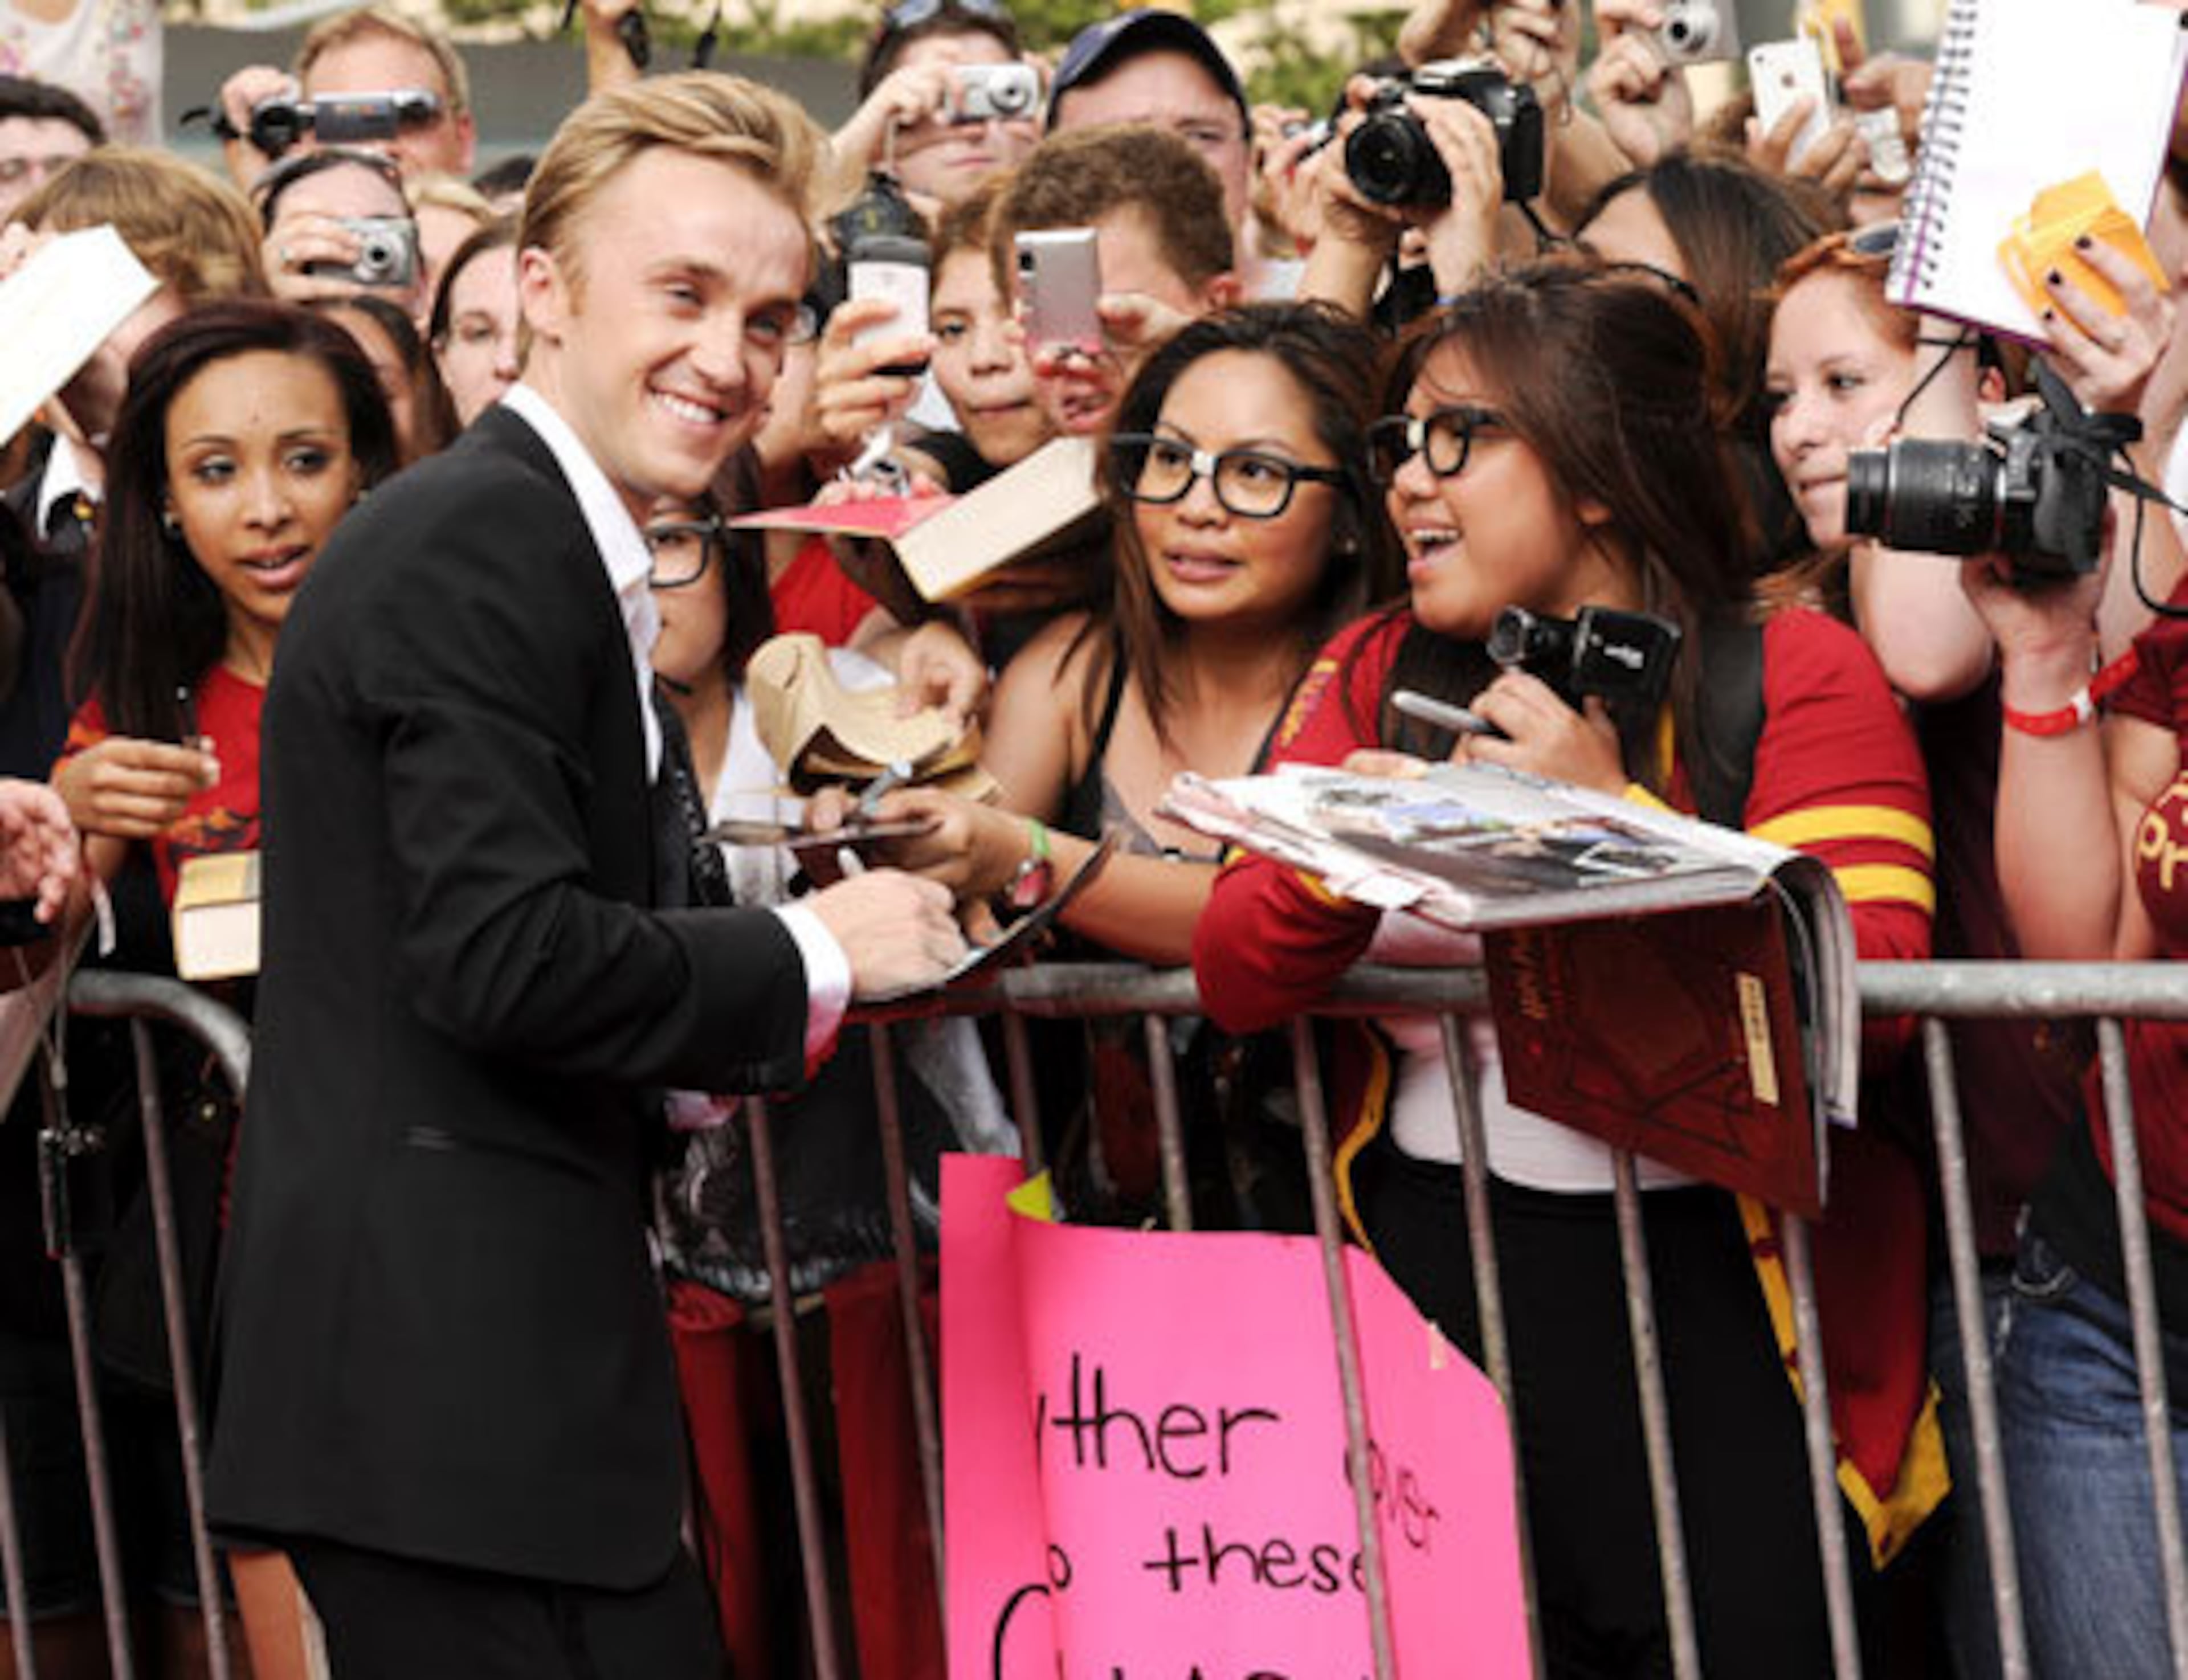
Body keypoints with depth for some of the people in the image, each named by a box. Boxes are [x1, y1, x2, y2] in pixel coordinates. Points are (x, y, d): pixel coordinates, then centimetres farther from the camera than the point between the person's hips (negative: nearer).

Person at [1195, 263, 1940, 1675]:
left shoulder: (1795, 675, -3)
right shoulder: (1373, 674, 10)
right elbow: (1233, 977, 2)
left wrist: (1611, 819, -20)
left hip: (1708, 1301, -3)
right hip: (1428, 1279, 4)